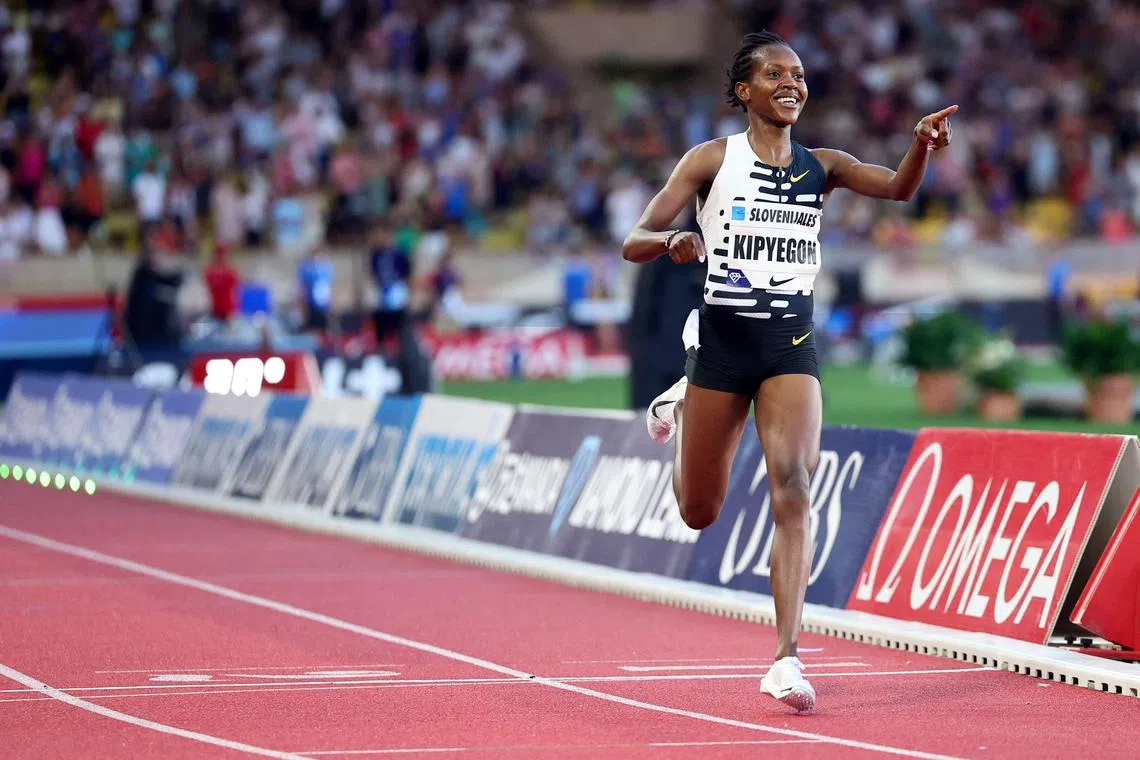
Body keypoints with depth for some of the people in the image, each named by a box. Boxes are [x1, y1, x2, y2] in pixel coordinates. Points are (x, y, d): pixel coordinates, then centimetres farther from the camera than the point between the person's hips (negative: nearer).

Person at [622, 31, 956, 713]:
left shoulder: (822, 166, 7)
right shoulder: (713, 159, -2)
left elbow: (897, 188, -9)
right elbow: (633, 244, -5)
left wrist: (922, 146, -30)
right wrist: (672, 241, -28)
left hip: (792, 345, 1)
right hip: (722, 341, -1)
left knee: (794, 487, -18)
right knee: (700, 513, 10)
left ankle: (787, 658, -19)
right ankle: (680, 407, 45)